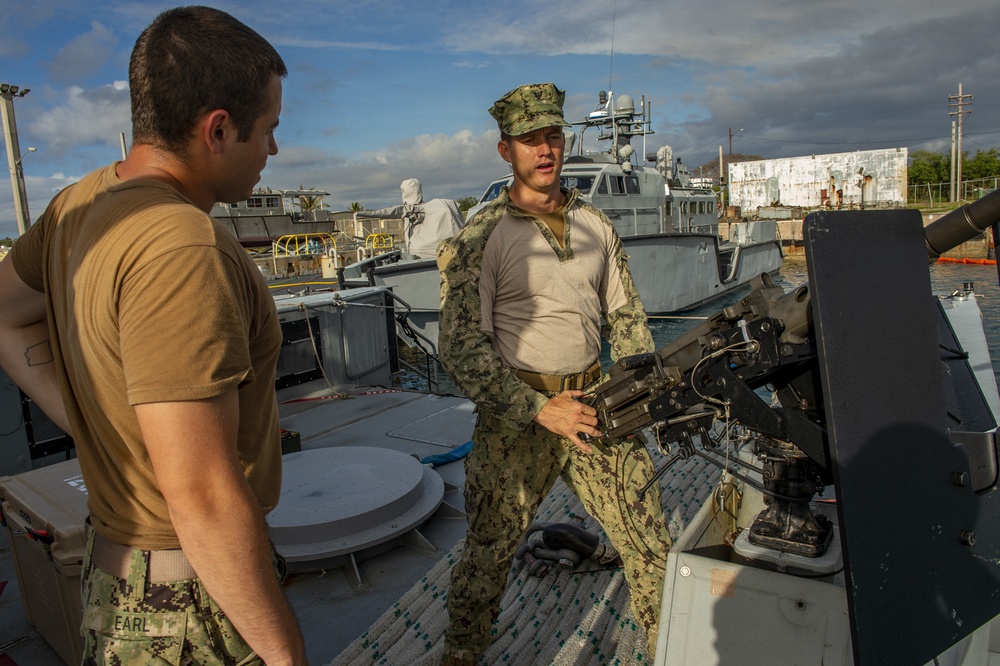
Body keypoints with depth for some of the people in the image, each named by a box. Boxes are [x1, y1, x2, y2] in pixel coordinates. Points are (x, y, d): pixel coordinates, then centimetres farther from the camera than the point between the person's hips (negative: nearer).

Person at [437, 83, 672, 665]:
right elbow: (462, 349, -12)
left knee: (652, 544, 10)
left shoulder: (595, 225, 9)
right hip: (517, 418, -4)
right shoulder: (479, 238, -7)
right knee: (488, 556, 9)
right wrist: (540, 410, -18)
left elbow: (626, 316, 16)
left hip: (596, 406, 4)